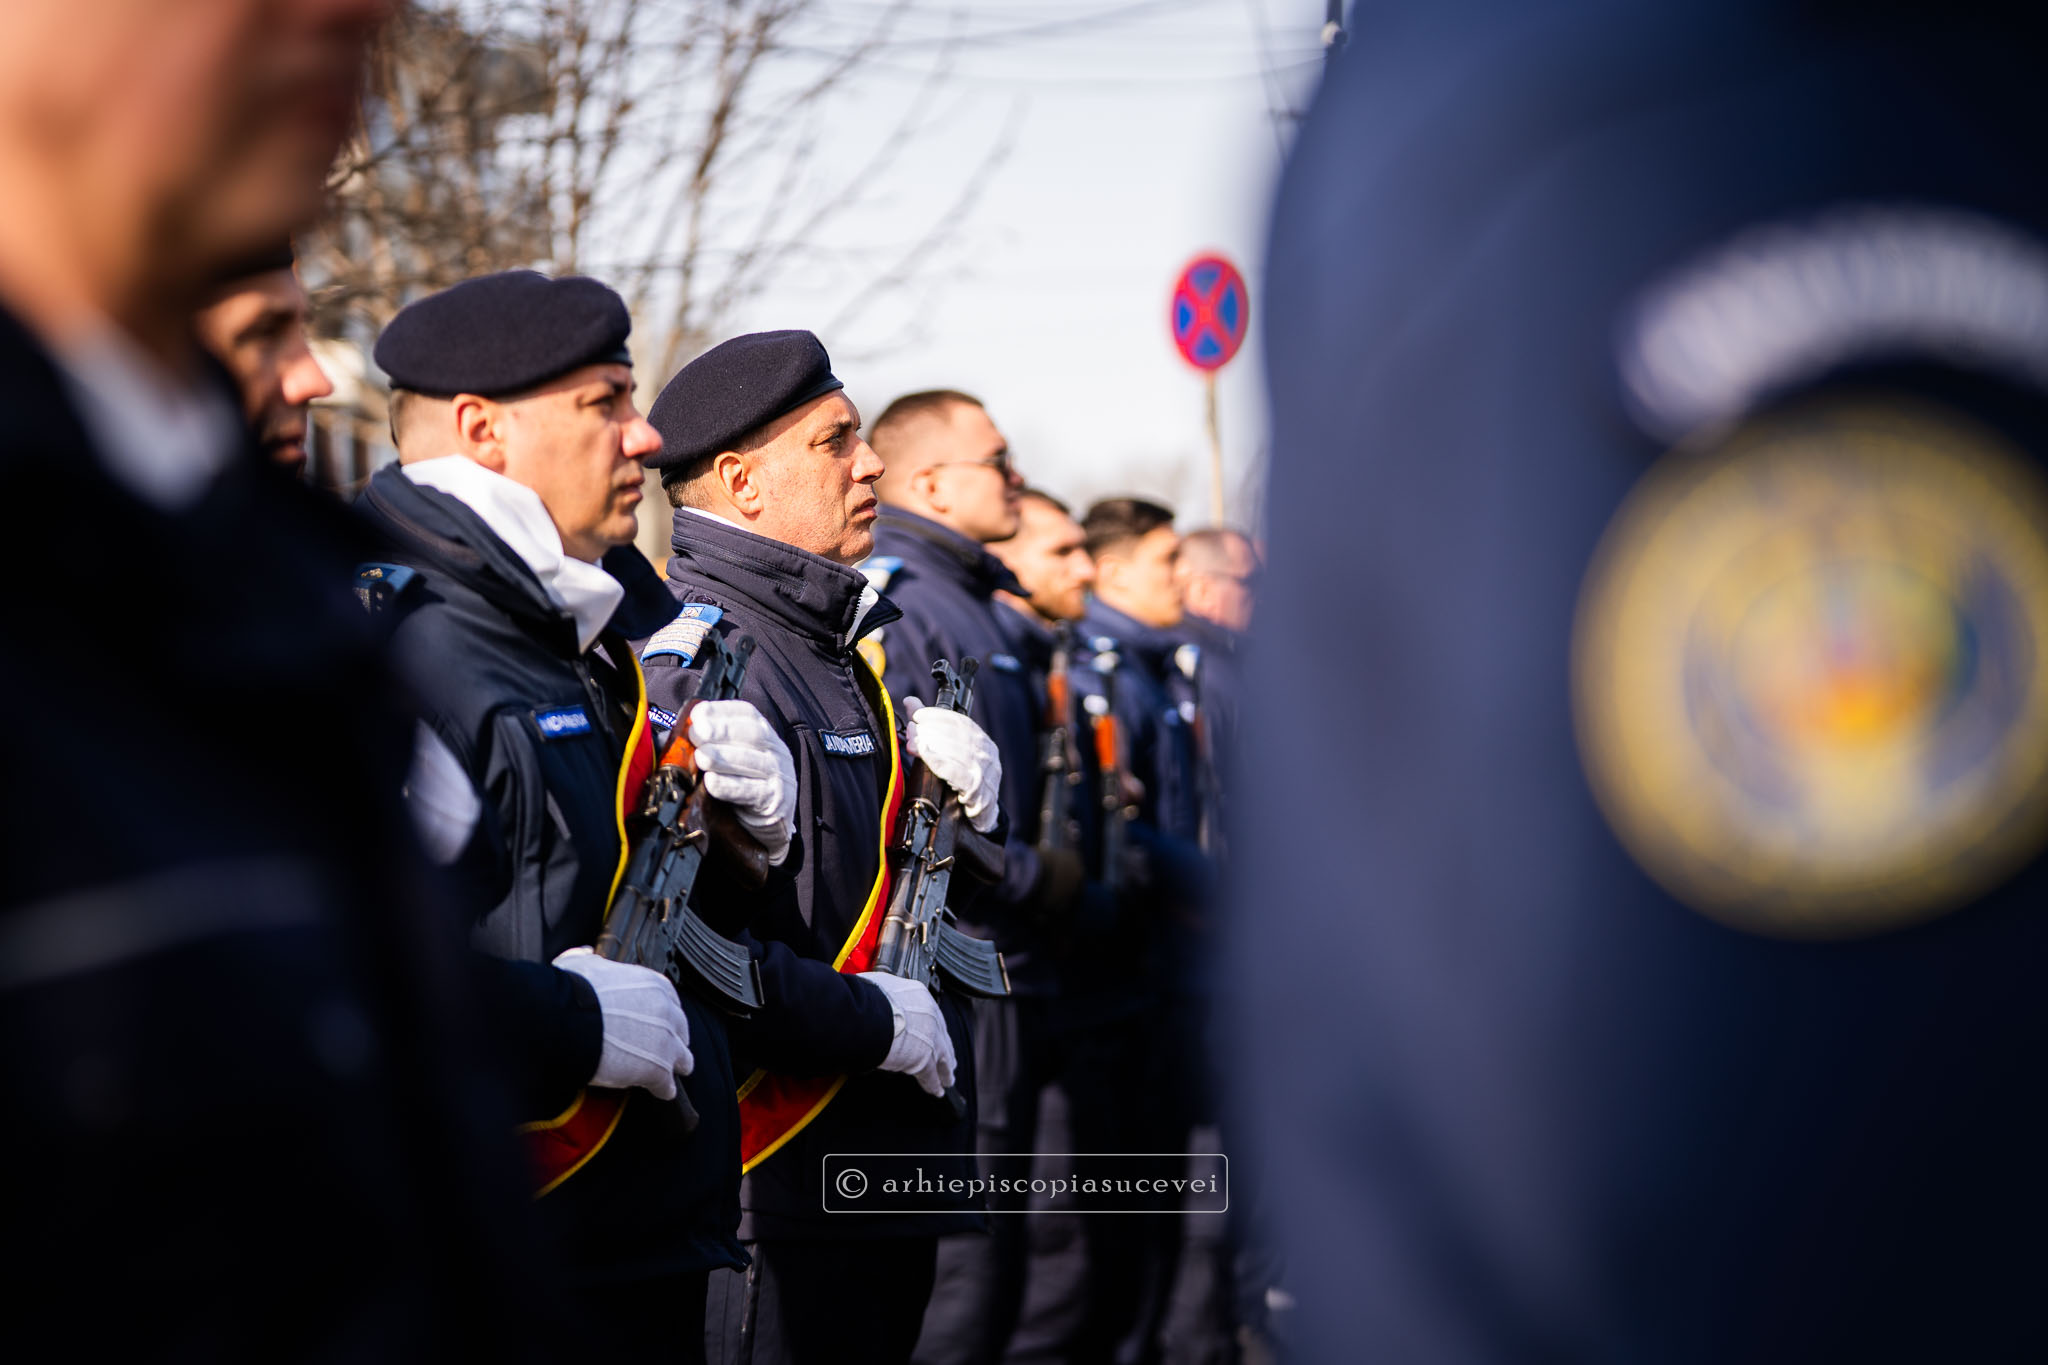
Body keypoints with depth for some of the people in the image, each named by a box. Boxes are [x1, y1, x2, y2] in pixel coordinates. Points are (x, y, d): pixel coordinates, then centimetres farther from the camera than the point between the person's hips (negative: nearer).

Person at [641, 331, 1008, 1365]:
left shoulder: (830, 647, 16)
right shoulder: (701, 661, -16)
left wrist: (949, 765, 3)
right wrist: (872, 1020, -18)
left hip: (886, 1163, 10)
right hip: (776, 1196, -10)